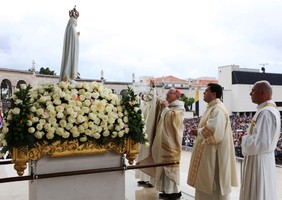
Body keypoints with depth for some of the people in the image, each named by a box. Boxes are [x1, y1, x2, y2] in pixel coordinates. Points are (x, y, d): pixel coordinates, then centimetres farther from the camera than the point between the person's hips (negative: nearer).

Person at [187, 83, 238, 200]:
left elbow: (214, 131, -29)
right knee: (207, 184, 18)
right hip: (208, 152, 10)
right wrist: (199, 131, 4)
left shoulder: (218, 109, -19)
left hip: (214, 154, -10)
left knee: (214, 185, 2)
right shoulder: (213, 108, 13)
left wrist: (197, 132, -15)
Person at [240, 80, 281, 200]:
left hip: (258, 160, -10)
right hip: (260, 158, 10)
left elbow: (260, 142, -28)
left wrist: (245, 139, -11)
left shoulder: (266, 112, -23)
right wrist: (248, 137, 3)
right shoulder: (269, 109, 9)